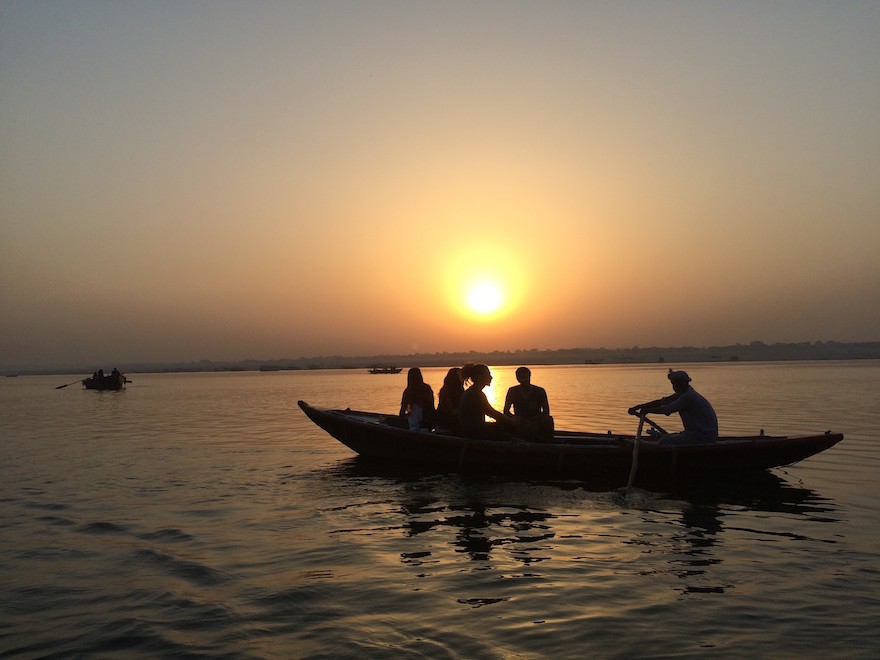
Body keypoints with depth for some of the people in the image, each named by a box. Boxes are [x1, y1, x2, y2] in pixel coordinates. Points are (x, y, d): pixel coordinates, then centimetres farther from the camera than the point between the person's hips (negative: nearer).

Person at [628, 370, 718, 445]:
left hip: (704, 436, -10)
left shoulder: (688, 397, -20)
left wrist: (647, 410, -6)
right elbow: (661, 402, 9)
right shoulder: (684, 393, 10)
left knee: (665, 442, -16)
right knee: (666, 438, 11)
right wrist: (638, 407, 5)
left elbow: (666, 409, -20)